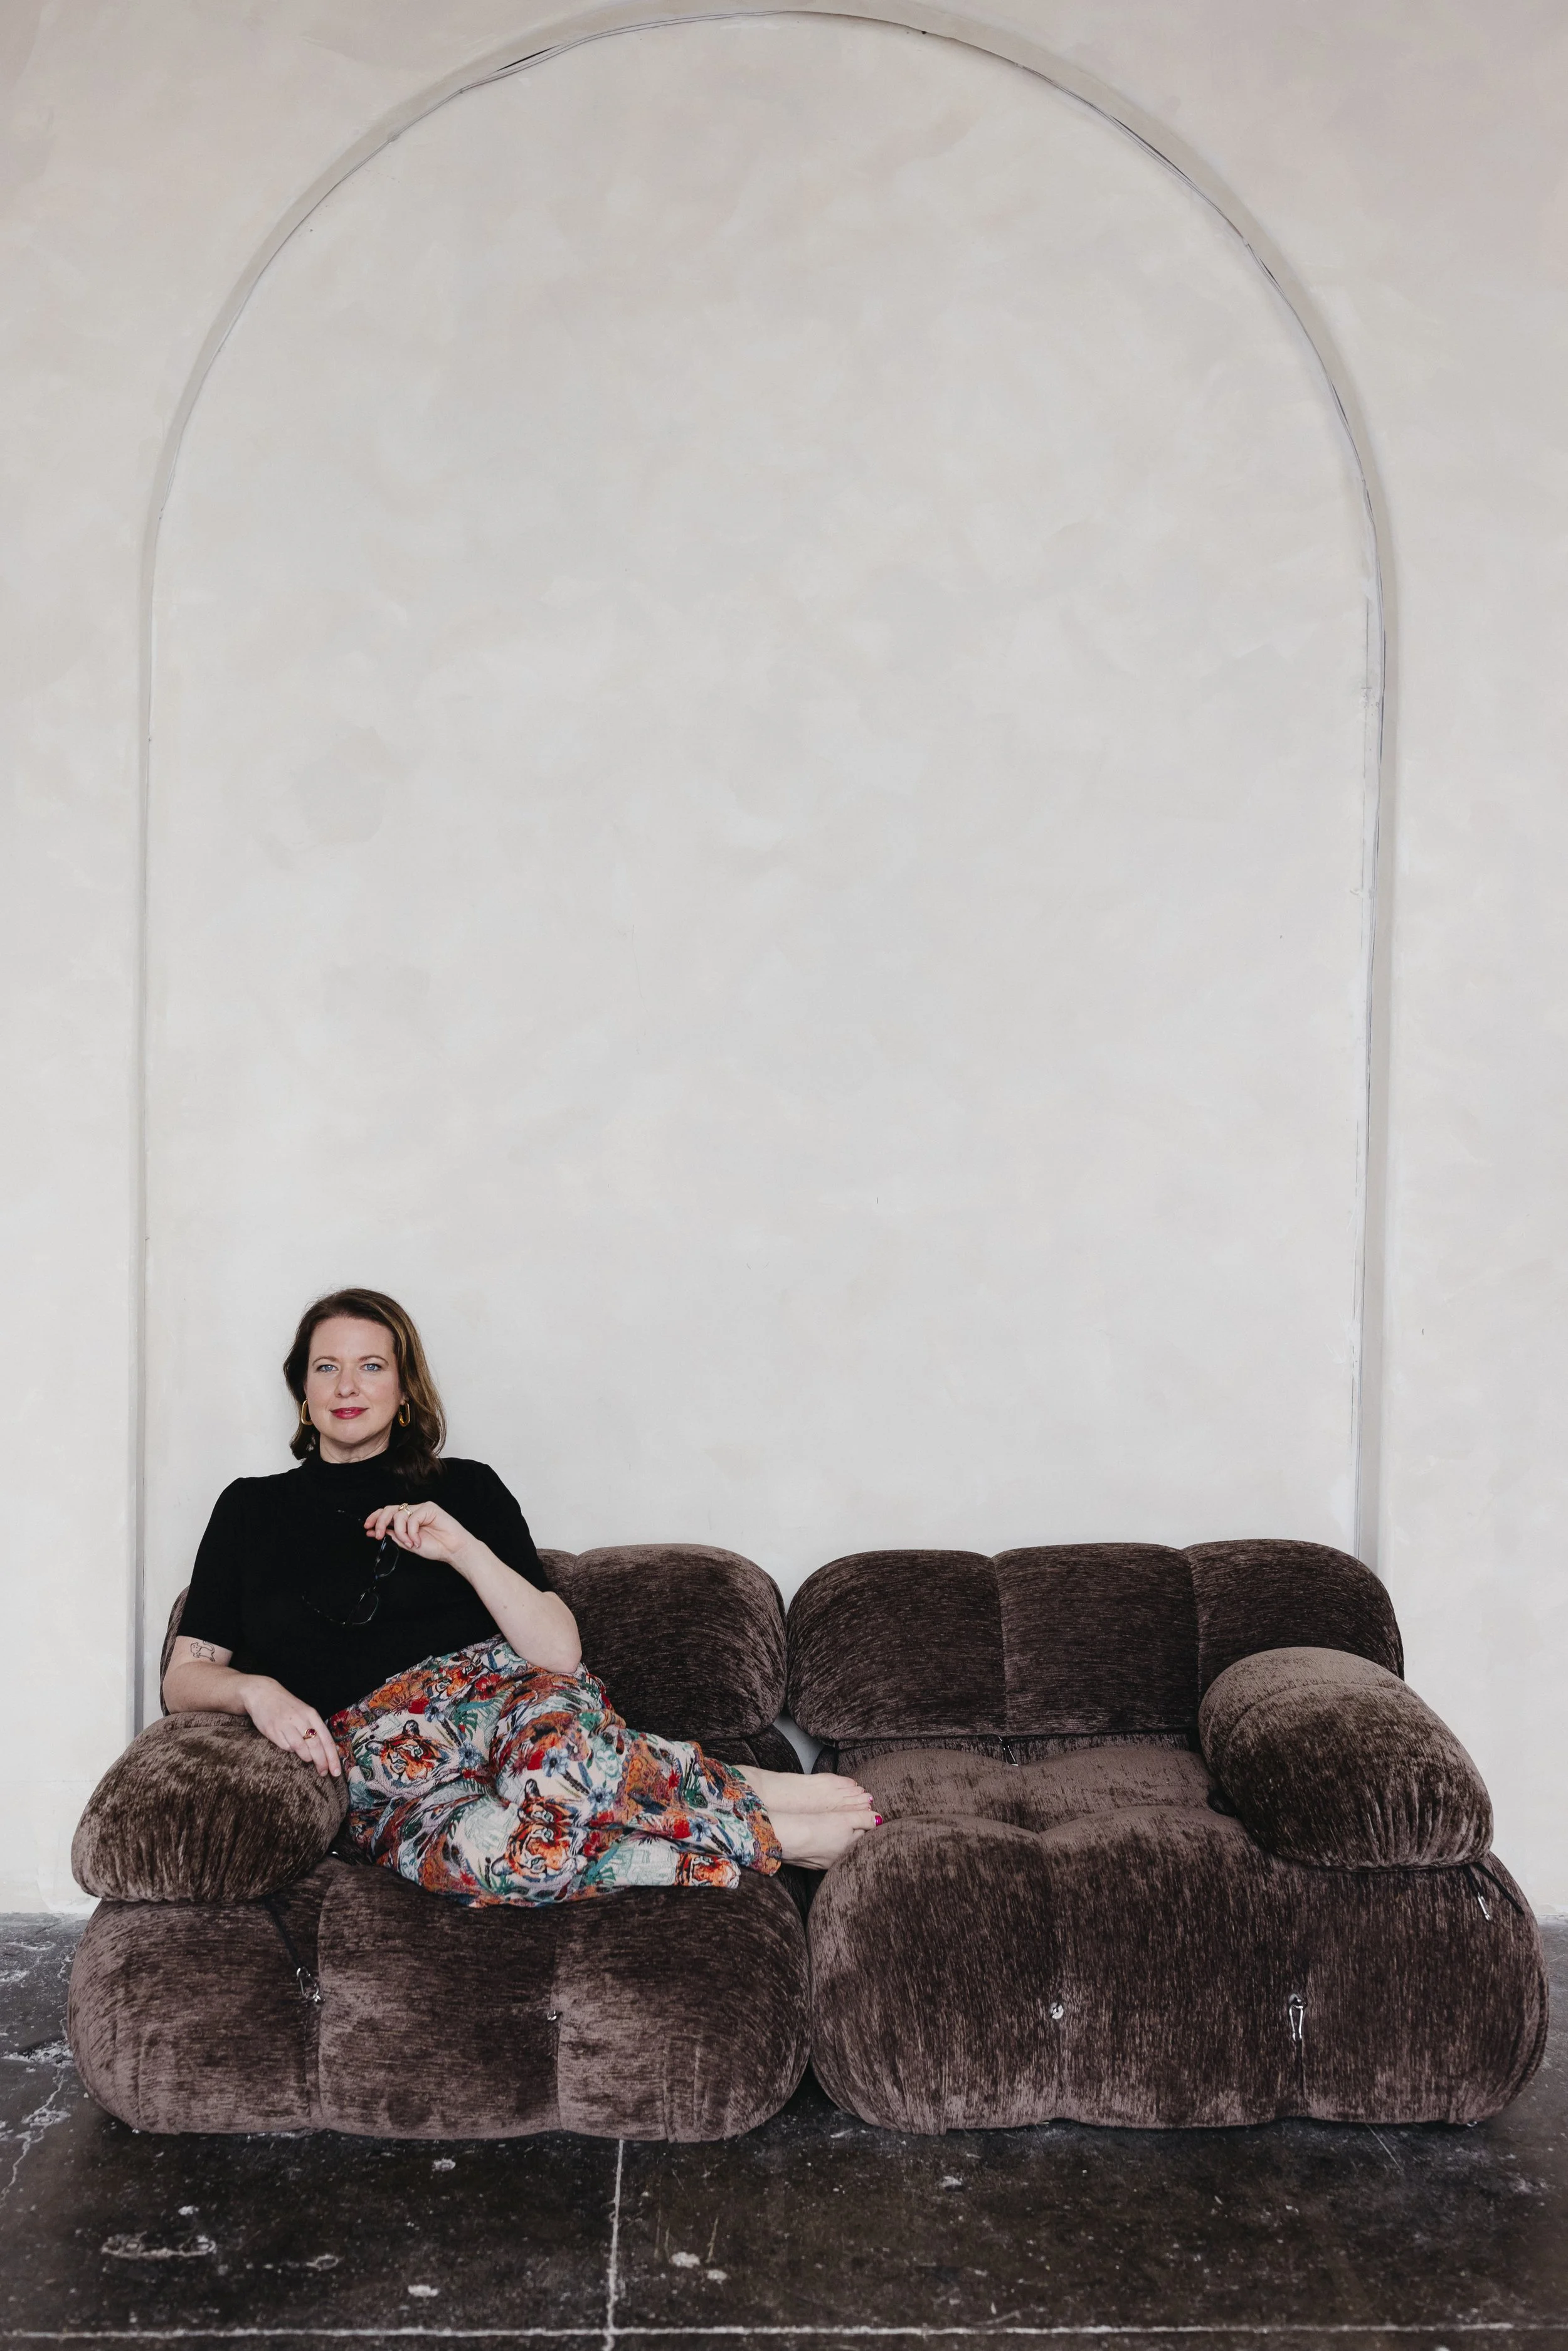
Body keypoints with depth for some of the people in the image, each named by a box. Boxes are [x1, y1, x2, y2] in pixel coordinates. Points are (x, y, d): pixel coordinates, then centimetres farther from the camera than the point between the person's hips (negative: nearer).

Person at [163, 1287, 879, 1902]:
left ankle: (749, 1796, -18)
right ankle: (762, 1829, -23)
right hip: (373, 1774, 0)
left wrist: (463, 1550, -11)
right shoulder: (251, 1509, 17)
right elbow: (184, 1678, 13)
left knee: (555, 1719, -42)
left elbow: (560, 1653, 2)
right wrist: (255, 1689, -9)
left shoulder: (465, 1490, 12)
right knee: (478, 1851, -39)